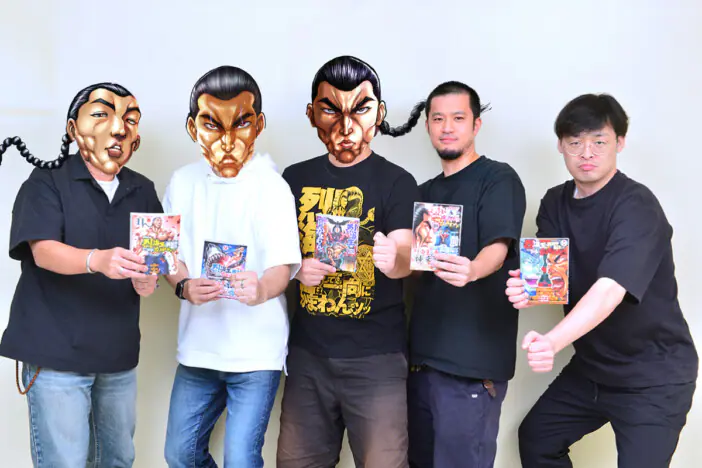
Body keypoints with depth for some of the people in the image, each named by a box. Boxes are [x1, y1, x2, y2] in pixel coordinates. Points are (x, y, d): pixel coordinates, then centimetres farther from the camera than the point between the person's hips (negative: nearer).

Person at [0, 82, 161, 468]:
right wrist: (99, 260, -37)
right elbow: (43, 250, -18)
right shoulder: (47, 181, -5)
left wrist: (147, 280, -14)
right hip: (56, 351, -5)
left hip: (119, 353, 5)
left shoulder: (143, 191, 10)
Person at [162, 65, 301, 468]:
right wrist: (184, 286, -14)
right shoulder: (183, 182, 4)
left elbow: (283, 265, -16)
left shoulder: (271, 186, -10)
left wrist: (261, 290, -38)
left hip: (256, 349, -4)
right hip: (198, 346, 5)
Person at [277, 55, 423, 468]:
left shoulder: (397, 182, -4)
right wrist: (295, 269, -11)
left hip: (376, 357, -3)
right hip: (307, 353, 4)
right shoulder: (295, 179, 7)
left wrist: (393, 259, -39)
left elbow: (406, 258, -16)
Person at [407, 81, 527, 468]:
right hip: (422, 354, 7)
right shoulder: (425, 191, 16)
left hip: (472, 360, -7)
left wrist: (471, 271, -41)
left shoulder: (499, 179, -5)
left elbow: (498, 249, -20)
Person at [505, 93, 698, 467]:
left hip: (653, 374, -7)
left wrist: (553, 342, -52)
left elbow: (610, 289, -36)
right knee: (535, 437, 18)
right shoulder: (555, 203, 0)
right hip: (591, 365, 7)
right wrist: (527, 289, -31)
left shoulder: (636, 205, -23)